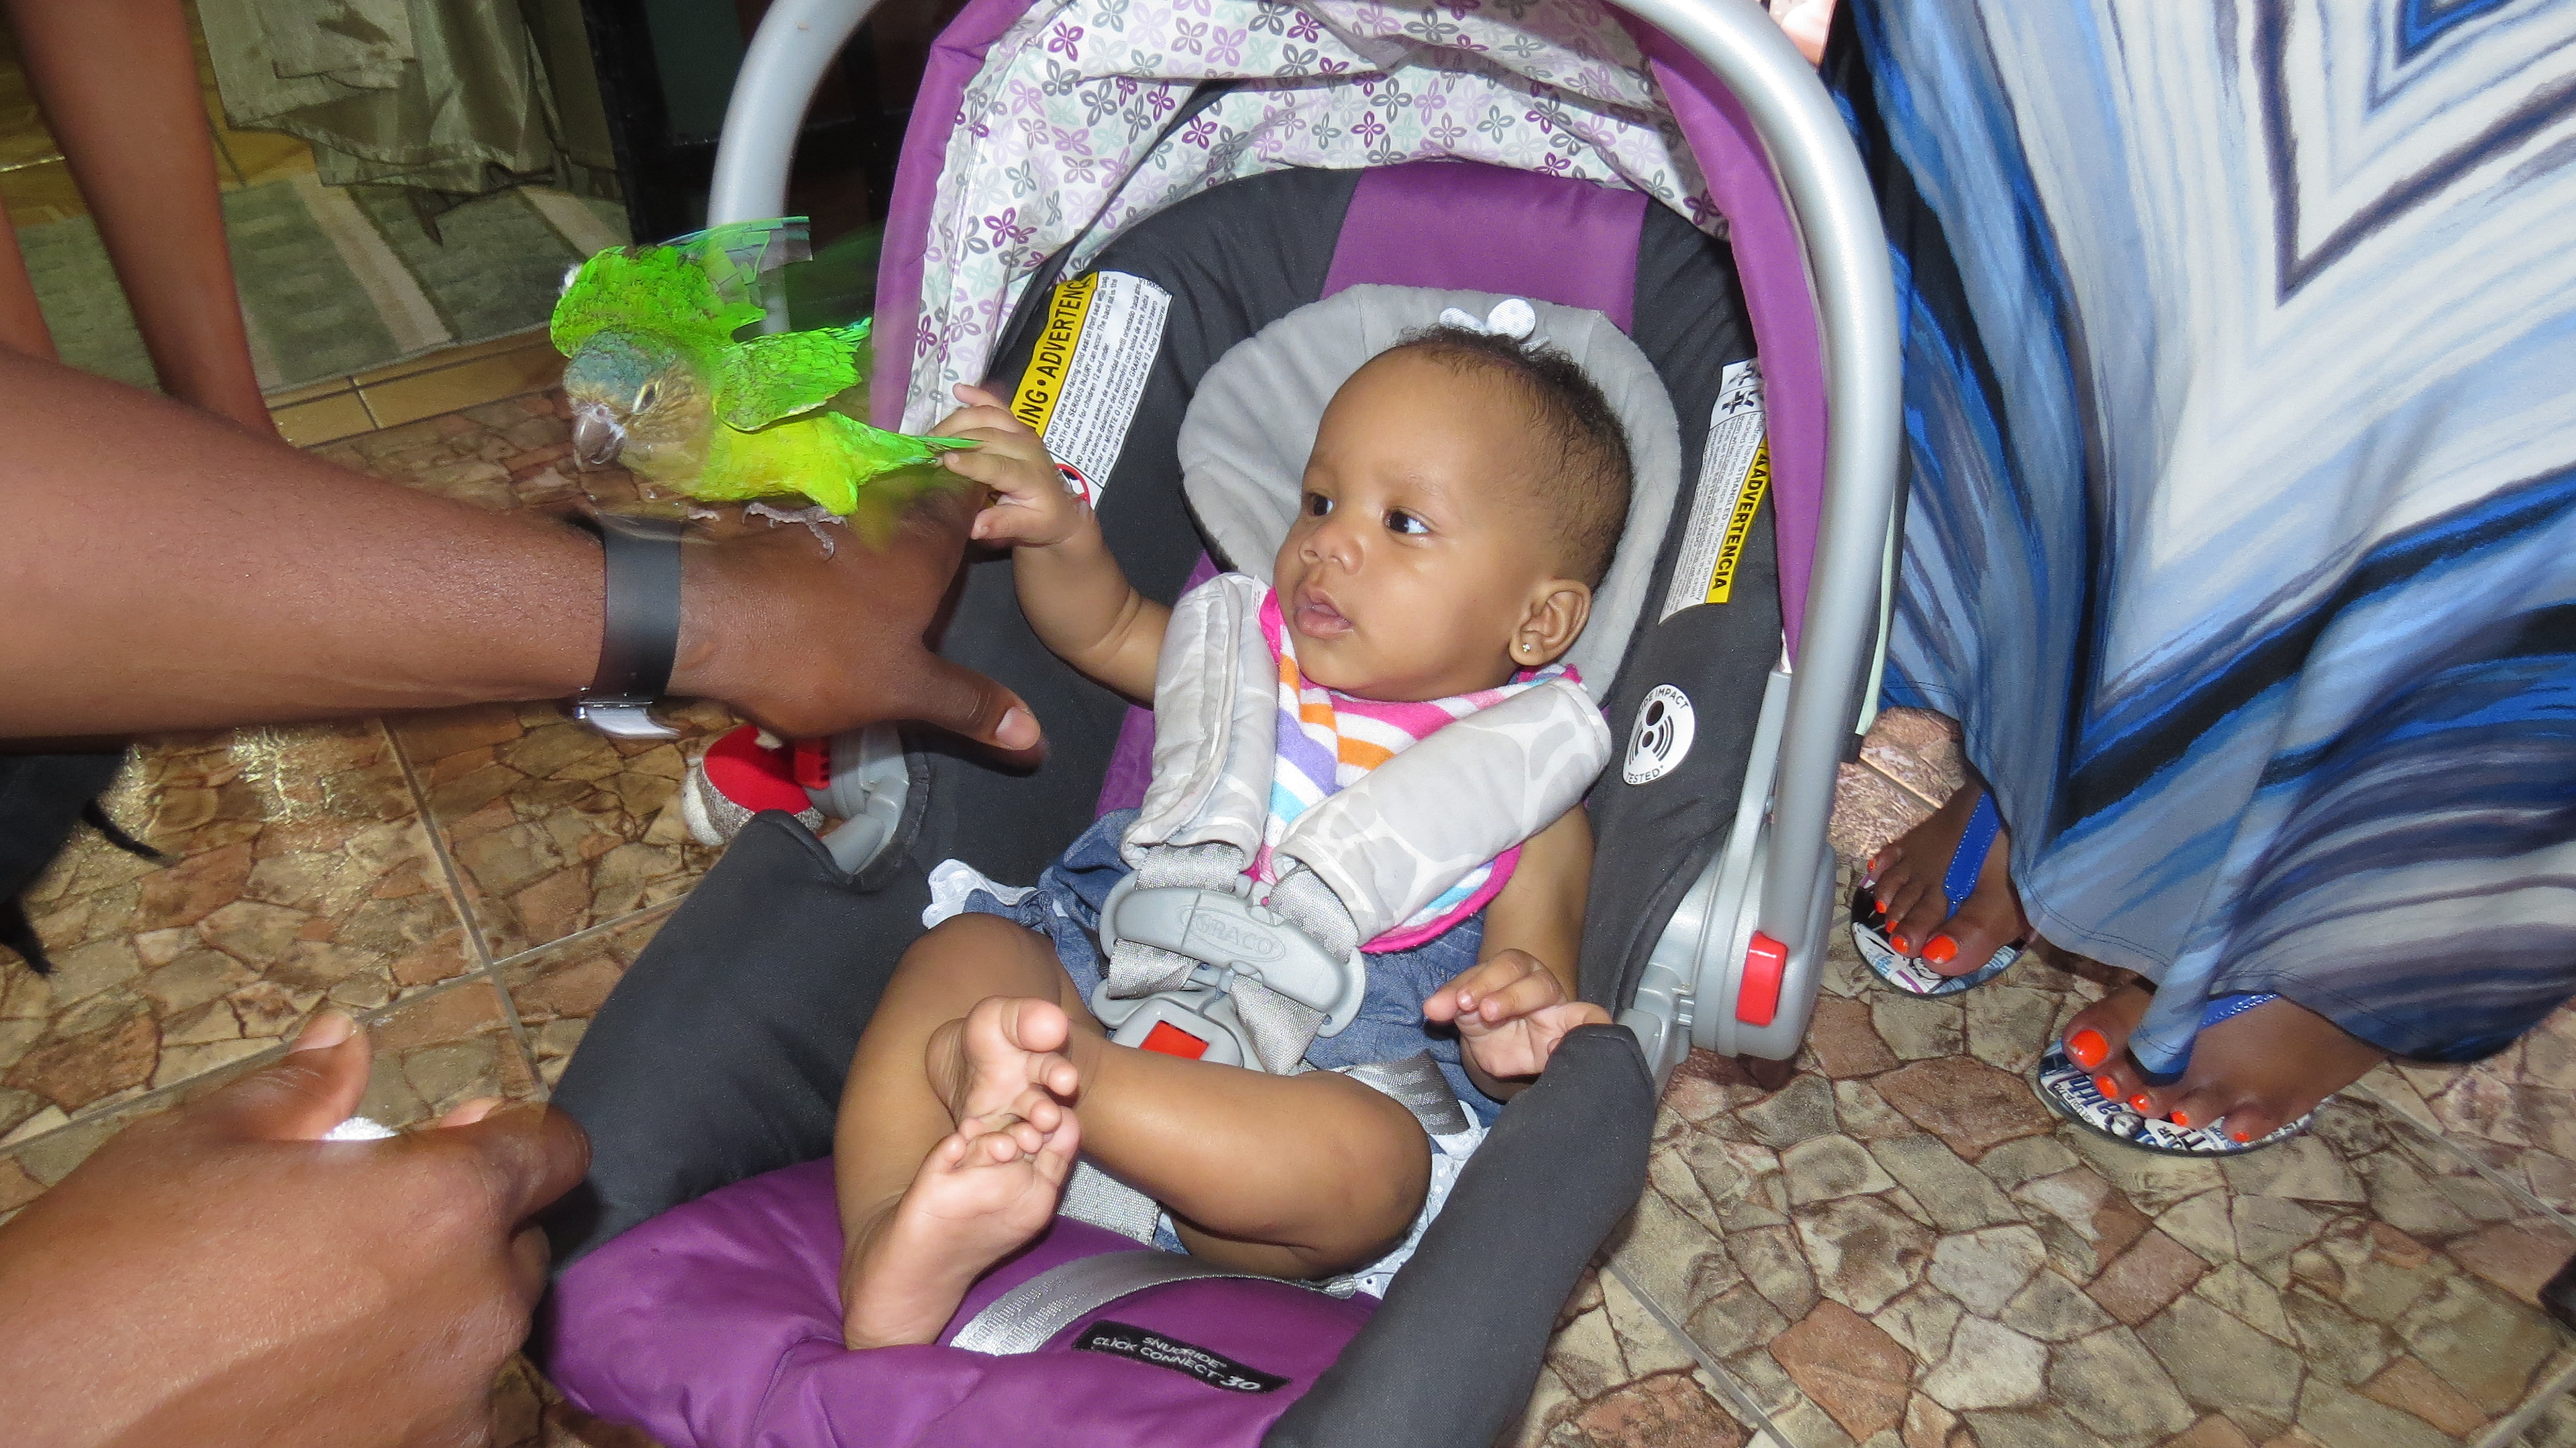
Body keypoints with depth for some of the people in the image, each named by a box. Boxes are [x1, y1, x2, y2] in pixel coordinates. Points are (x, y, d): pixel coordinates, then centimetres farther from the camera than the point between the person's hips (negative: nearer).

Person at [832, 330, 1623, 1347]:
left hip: (1327, 1062, -4)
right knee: (961, 953, -23)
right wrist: (1057, 531, 8)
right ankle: (887, 1234, -40)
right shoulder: (1263, 648, 17)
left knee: (1374, 1162, -36)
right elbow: (1108, 631, 29)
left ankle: (1067, 1074, -47)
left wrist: (1516, 1040, -25)